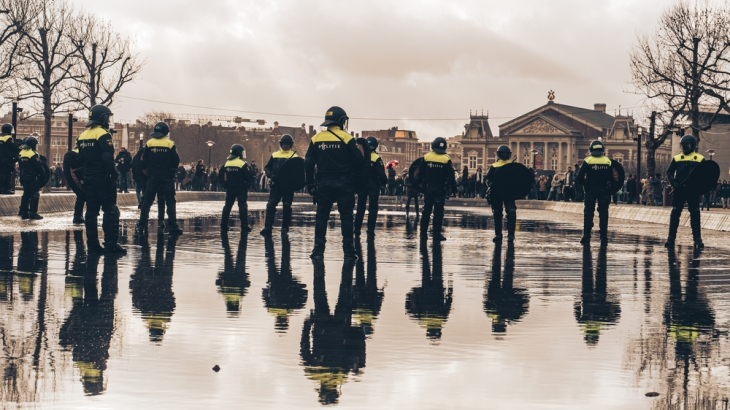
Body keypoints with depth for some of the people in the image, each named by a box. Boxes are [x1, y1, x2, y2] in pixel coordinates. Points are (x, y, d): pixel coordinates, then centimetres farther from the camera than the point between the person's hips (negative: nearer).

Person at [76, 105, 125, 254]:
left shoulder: (82, 136, 13)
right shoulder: (103, 134, -13)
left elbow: (80, 160, 17)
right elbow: (108, 159, -21)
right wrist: (113, 176, -17)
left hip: (88, 179, 8)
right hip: (102, 179, -8)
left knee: (91, 211, 10)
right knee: (110, 210, -5)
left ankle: (92, 244, 11)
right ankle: (110, 244, -10)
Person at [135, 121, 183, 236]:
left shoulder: (149, 143, -1)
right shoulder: (170, 144, -5)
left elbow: (144, 162, 1)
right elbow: (176, 162, -4)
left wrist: (147, 171, 18)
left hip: (153, 177, 1)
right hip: (167, 178, -1)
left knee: (147, 201, 6)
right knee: (170, 201, 5)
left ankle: (141, 226, 2)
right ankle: (172, 225, -3)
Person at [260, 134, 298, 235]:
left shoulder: (294, 156, 5)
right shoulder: (275, 155, 11)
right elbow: (267, 167, 11)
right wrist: (271, 175, -8)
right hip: (276, 184, 1)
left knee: (287, 206, 4)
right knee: (271, 205, -8)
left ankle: (285, 227, 14)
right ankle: (267, 227, -10)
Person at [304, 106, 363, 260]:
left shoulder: (316, 139, 4)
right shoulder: (346, 138, -7)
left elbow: (308, 164, 3)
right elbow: (358, 162, -6)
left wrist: (310, 184, 10)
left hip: (323, 183, 2)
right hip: (343, 183, -2)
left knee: (322, 216, 8)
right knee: (346, 216, 3)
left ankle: (318, 249, 4)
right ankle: (348, 250, 0)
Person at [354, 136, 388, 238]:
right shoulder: (377, 158, -11)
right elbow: (381, 174, -13)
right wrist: (385, 182, 1)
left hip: (362, 185, 3)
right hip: (373, 186, -3)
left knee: (360, 208, 11)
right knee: (373, 208, 3)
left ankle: (357, 230, 9)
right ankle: (370, 230, -3)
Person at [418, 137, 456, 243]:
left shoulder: (426, 157, -1)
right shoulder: (446, 159, -7)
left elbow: (420, 174, 3)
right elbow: (450, 177, -7)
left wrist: (423, 184, 16)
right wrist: (454, 187, 5)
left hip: (429, 188, 2)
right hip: (441, 189, -2)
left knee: (426, 211, 8)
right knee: (438, 211, 1)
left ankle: (423, 234, 7)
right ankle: (436, 235, -1)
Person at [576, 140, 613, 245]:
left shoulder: (588, 161, -7)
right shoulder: (607, 161, 0)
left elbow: (579, 177, -9)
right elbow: (611, 177, 3)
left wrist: (585, 184, 8)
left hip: (590, 190, -2)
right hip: (604, 191, 2)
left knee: (588, 213, 3)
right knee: (603, 213, 8)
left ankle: (586, 236, -2)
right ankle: (604, 236, 6)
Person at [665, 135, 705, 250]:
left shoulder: (700, 159, 3)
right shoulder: (677, 158, 6)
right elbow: (669, 172, 9)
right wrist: (673, 183, -7)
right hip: (679, 190, 1)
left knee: (695, 214, 1)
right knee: (675, 213, 2)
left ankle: (697, 239, 6)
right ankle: (671, 238, 7)